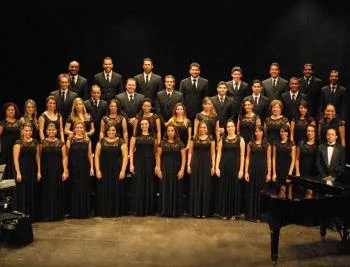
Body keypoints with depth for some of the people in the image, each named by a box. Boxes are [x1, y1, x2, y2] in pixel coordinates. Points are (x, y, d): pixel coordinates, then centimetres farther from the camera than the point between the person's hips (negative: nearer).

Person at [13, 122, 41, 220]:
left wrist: (39, 171, 5)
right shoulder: (18, 143, -5)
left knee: (33, 193, 9)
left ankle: (33, 215, 20)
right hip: (23, 170, -4)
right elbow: (15, 159, -9)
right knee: (23, 193, 1)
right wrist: (18, 173, -15)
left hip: (33, 171, 4)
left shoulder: (35, 142, 8)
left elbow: (37, 157, 10)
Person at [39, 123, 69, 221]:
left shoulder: (61, 143, 3)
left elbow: (64, 157, 0)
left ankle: (58, 214, 16)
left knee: (58, 192, 5)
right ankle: (46, 215, 12)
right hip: (46, 171, -1)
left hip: (58, 171, 1)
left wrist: (65, 171, -7)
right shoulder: (42, 143, 1)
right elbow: (39, 157, 2)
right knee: (46, 192, 2)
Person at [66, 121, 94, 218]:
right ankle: (75, 212, 14)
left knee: (84, 189, 5)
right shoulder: (70, 140, 0)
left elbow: (90, 154, 8)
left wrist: (91, 167, 2)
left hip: (85, 167, 2)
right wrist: (66, 169, -7)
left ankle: (84, 212, 16)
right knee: (74, 190, 4)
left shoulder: (87, 140, 6)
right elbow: (66, 155, -1)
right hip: (73, 167, -2)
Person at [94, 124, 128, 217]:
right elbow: (97, 156, 4)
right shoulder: (101, 142, 6)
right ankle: (104, 212, 15)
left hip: (117, 171, -1)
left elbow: (125, 156, -3)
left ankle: (117, 212, 14)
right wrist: (97, 170, -5)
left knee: (117, 191, 2)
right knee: (104, 191, 4)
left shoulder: (121, 142, 2)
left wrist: (123, 170, -11)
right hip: (104, 171, 1)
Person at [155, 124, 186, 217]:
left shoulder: (180, 143, 2)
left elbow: (183, 158, -1)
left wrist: (182, 170, -9)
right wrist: (158, 169, -5)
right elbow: (158, 156, 3)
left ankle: (175, 211, 12)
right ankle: (165, 211, 11)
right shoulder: (162, 143, 4)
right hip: (165, 169, 1)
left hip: (176, 169, -1)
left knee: (176, 190, 3)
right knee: (165, 190, 3)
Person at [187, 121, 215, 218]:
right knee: (196, 187, 3)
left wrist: (213, 166, -3)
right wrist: (188, 165, -3)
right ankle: (196, 211, 9)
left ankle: (205, 211, 11)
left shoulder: (211, 139, 5)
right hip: (196, 164, 0)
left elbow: (213, 153, 4)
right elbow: (190, 152, 5)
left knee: (206, 187, 3)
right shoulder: (194, 138, 4)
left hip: (207, 164, 0)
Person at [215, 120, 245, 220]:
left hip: (235, 166, -2)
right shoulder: (222, 139, 7)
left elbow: (242, 155, -2)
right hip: (224, 166, 2)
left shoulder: (240, 139, 1)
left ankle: (234, 213, 13)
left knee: (235, 189, 3)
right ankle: (225, 213, 14)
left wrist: (241, 169, -9)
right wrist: (217, 167, -3)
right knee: (224, 189, 5)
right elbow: (219, 154, 5)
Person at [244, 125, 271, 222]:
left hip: (262, 170, 0)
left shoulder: (267, 145, 5)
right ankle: (251, 215, 10)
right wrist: (246, 172, -3)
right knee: (251, 192, 2)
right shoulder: (250, 144, 6)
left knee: (260, 192, 3)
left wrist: (269, 173, -3)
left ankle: (259, 215, 11)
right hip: (252, 169, 0)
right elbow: (247, 158, 5)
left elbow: (269, 160, 3)